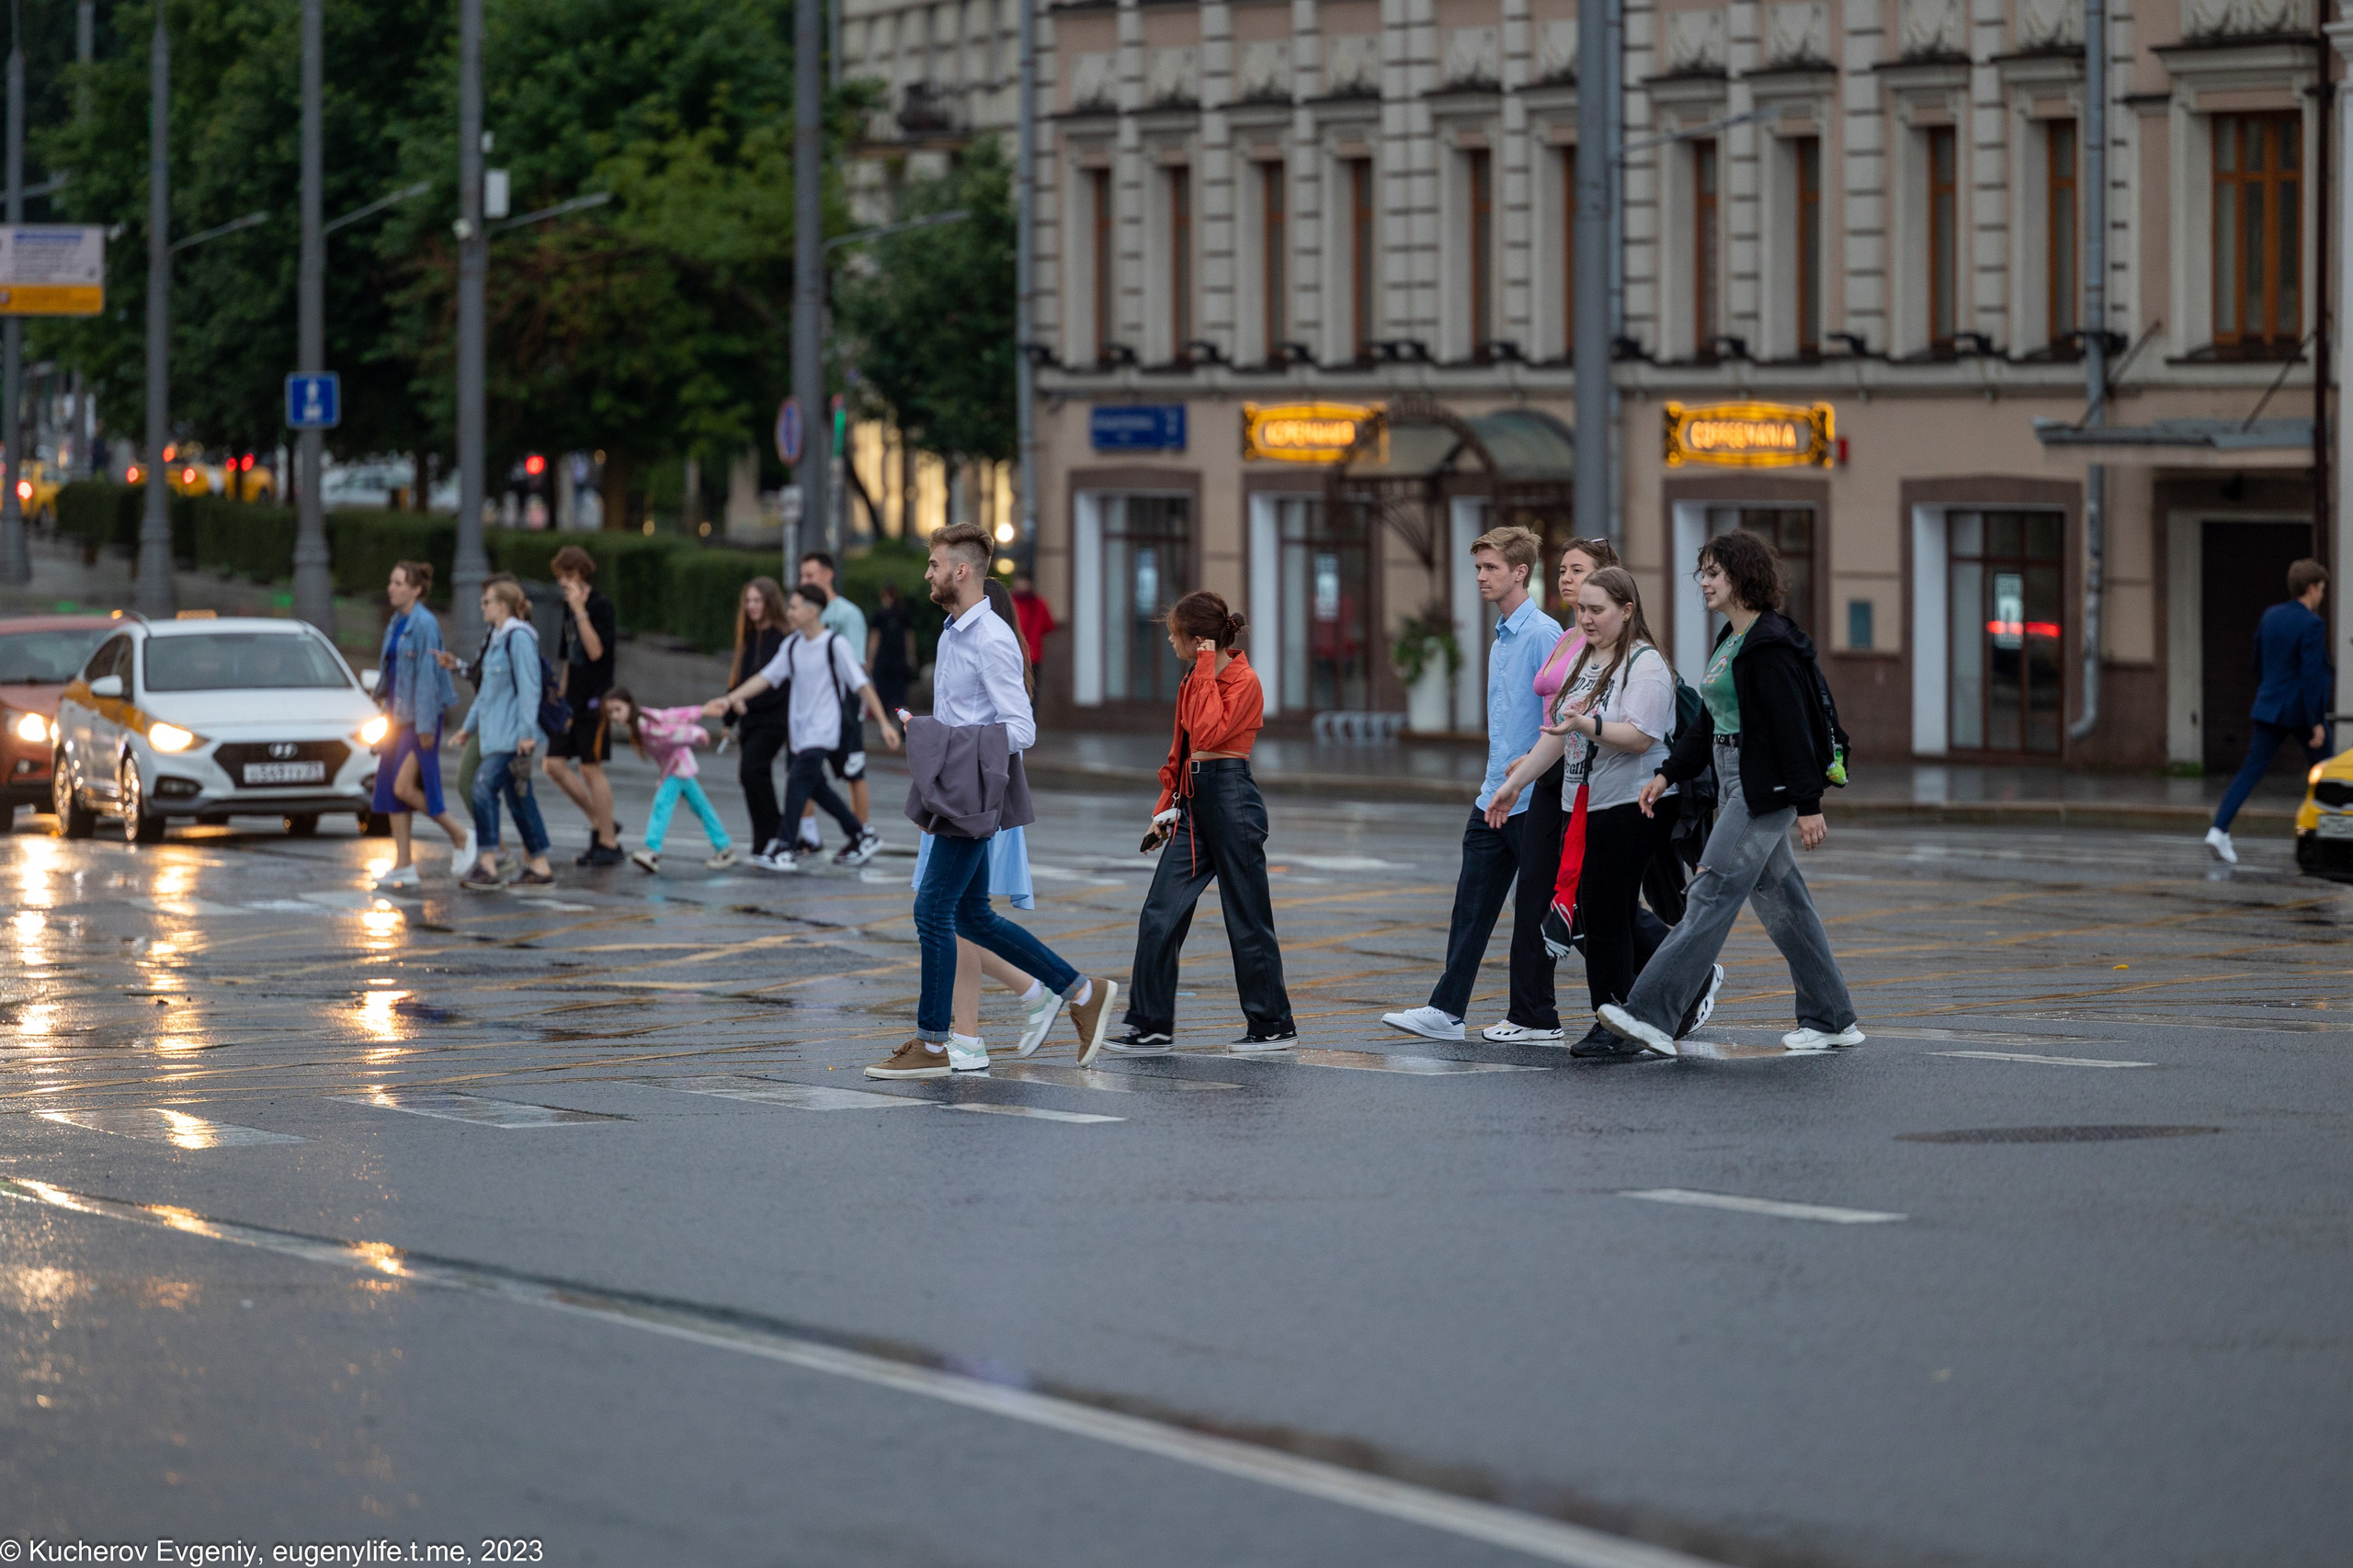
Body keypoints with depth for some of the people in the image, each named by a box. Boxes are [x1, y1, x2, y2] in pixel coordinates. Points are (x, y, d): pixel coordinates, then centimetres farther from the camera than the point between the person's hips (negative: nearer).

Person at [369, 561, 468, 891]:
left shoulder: (424, 625, -15)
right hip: (398, 715, 9)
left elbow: (428, 675, -18)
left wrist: (426, 726, -20)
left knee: (404, 787, -10)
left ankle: (459, 836, 8)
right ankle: (403, 866, 7)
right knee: (391, 787, 5)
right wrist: (388, 713, 19)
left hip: (420, 716, -9)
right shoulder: (397, 623, 12)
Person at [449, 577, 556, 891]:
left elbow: (529, 688, -18)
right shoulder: (498, 639, 18)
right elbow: (487, 689, 26)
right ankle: (539, 868, 15)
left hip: (512, 735, -10)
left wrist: (526, 732, -22)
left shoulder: (519, 638, -13)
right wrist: (470, 725, 29)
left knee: (484, 787, -18)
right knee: (518, 798, 11)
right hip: (497, 733, 10)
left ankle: (487, 866, -22)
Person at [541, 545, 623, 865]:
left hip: (594, 701, -8)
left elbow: (596, 651, -21)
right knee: (555, 764, 3)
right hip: (571, 701, 8)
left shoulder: (601, 606, -10)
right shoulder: (569, 608, 13)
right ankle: (598, 823, 15)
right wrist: (560, 699, 19)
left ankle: (609, 843, 2)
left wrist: (580, 610, -23)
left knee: (590, 769, -6)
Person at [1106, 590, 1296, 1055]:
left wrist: (1205, 672, -18)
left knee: (1247, 918, 1)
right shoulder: (1193, 682, 14)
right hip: (1192, 803, 8)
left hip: (1231, 800, -8)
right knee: (1160, 916, 0)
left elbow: (1207, 734, -24)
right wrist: (1166, 807, 16)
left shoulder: (1244, 682, -11)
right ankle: (1152, 1028, 2)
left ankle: (1274, 1025, 13)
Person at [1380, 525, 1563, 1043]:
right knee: (1472, 903, 5)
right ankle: (1447, 1010, 4)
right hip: (1494, 798, 9)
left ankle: (1533, 1016, 8)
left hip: (1532, 799, -9)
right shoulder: (1501, 637, 16)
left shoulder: (1542, 635, -13)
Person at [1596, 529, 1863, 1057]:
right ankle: (1831, 1019, 20)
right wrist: (1667, 774, 11)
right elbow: (1708, 723, 20)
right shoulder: (1729, 641, 15)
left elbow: (1793, 727, -18)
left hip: (1767, 789, -10)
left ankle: (1651, 1013, -19)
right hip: (1737, 786, 10)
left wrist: (1808, 805, -20)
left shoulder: (1771, 645, -15)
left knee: (1712, 895, -14)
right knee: (1779, 899, 13)